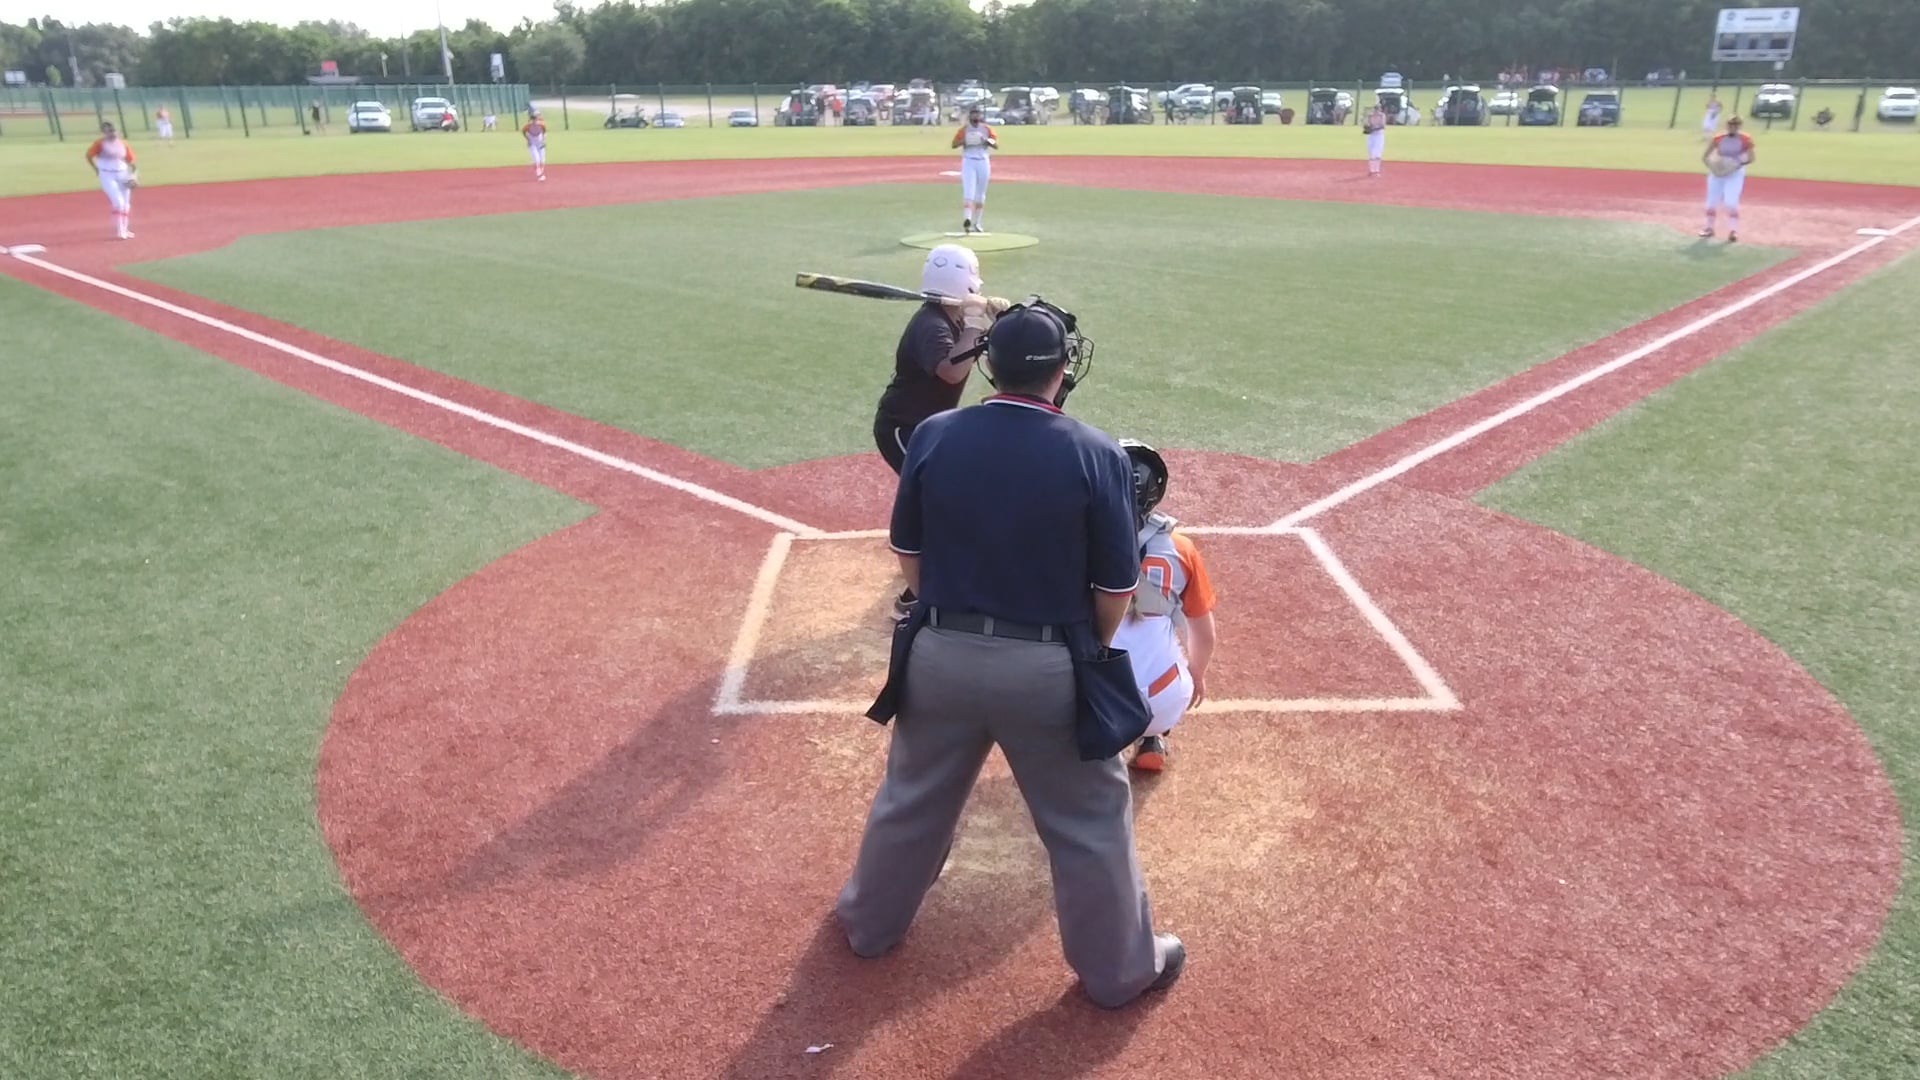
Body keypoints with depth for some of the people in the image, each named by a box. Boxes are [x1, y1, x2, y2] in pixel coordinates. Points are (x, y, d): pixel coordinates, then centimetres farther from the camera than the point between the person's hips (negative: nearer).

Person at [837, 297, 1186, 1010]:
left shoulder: (933, 435, -6)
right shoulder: (1096, 455, -13)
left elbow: (908, 553, 4)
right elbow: (1116, 586, -8)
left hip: (941, 655, 3)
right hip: (1048, 668, -3)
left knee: (912, 800, 23)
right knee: (1090, 822, 16)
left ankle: (869, 923, 46)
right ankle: (1120, 970, 33)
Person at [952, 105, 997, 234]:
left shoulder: (987, 129, 6)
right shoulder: (964, 130, 2)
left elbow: (996, 145, 1)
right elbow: (954, 145, -3)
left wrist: (987, 140, -18)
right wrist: (964, 141, -20)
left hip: (983, 162, 3)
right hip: (968, 162, -3)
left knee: (980, 194, 8)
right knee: (968, 191, -18)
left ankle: (976, 223, 17)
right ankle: (967, 219, -32)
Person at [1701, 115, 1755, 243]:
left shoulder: (1745, 139, -5)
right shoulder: (1718, 139, 0)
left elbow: (1750, 158, -8)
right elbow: (1704, 157, 2)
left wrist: (1738, 164, -25)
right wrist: (1712, 166, -15)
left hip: (1735, 173, -3)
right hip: (1716, 173, 3)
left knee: (1731, 201, -17)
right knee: (1711, 202, 6)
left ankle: (1733, 231, -14)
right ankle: (1709, 228, 24)